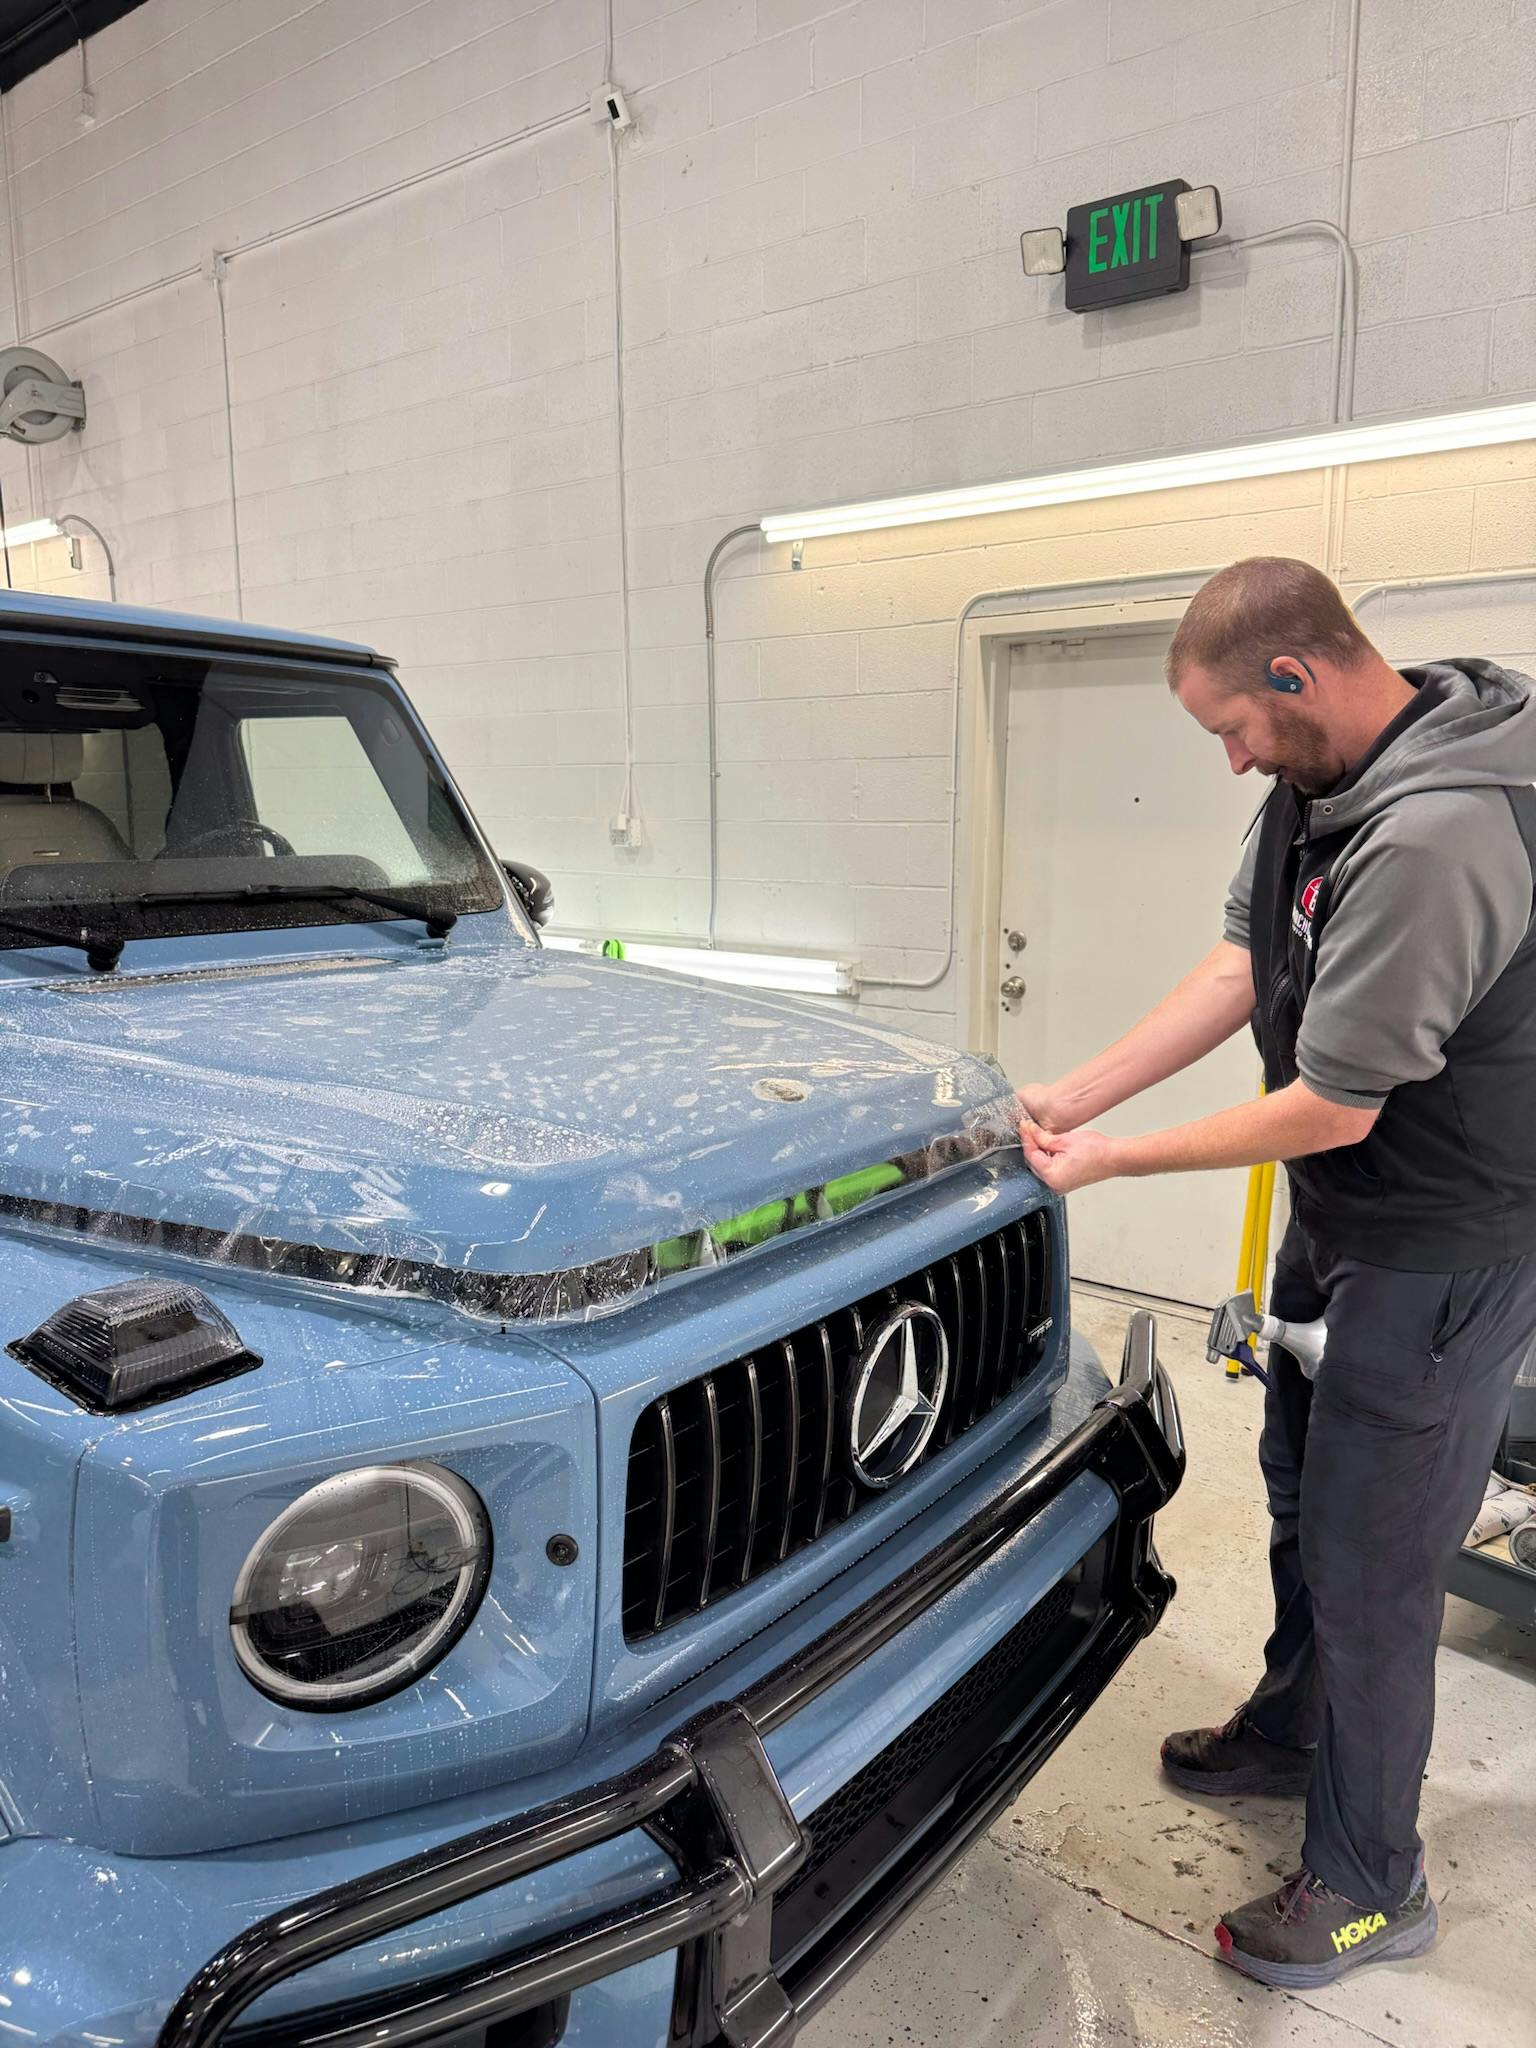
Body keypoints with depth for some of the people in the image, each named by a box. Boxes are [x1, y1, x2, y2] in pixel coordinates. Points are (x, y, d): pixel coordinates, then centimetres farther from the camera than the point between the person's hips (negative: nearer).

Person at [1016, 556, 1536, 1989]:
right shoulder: (1320, 780, -1)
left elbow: (1332, 1106, -28)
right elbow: (1241, 970, 2)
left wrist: (1113, 1160, -17)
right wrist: (1075, 1094, -5)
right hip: (1339, 1221, 10)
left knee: (1370, 1560, 5)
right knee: (1302, 1492, 24)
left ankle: (1369, 1883, 29)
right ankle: (1292, 1731, 49)